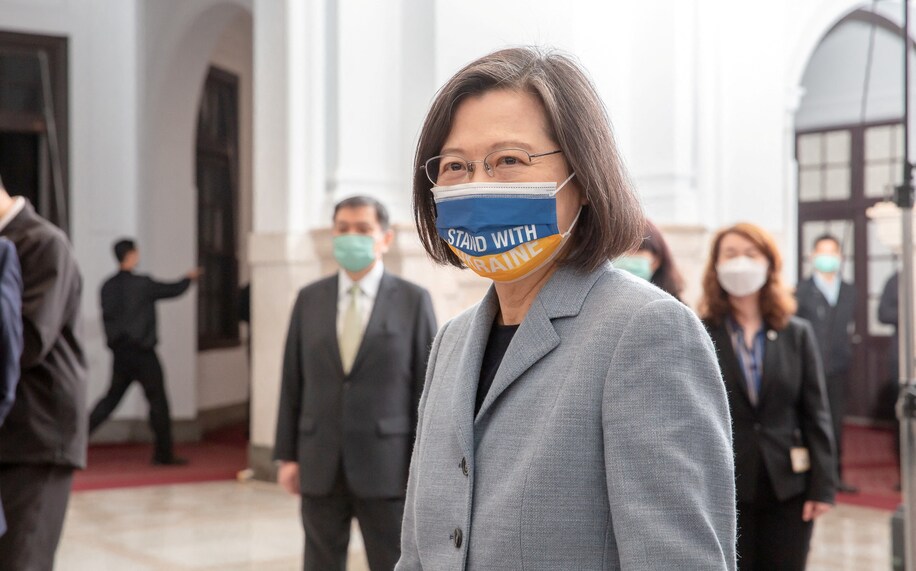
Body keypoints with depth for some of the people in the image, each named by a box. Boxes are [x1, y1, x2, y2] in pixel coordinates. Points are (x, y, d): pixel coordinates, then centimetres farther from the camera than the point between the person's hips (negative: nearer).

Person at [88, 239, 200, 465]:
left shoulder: (108, 287, 2)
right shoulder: (142, 284, -13)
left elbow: (107, 314, 8)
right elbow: (173, 290, 0)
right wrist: (189, 278, 19)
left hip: (119, 351, 6)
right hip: (141, 351, -6)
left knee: (112, 397, 16)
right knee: (158, 400, 3)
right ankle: (164, 454, 7)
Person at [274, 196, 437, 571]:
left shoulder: (413, 301, -1)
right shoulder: (309, 299, 8)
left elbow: (427, 385, -2)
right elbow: (293, 381, 9)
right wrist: (286, 454, 5)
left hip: (386, 467, -3)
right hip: (320, 467, 3)